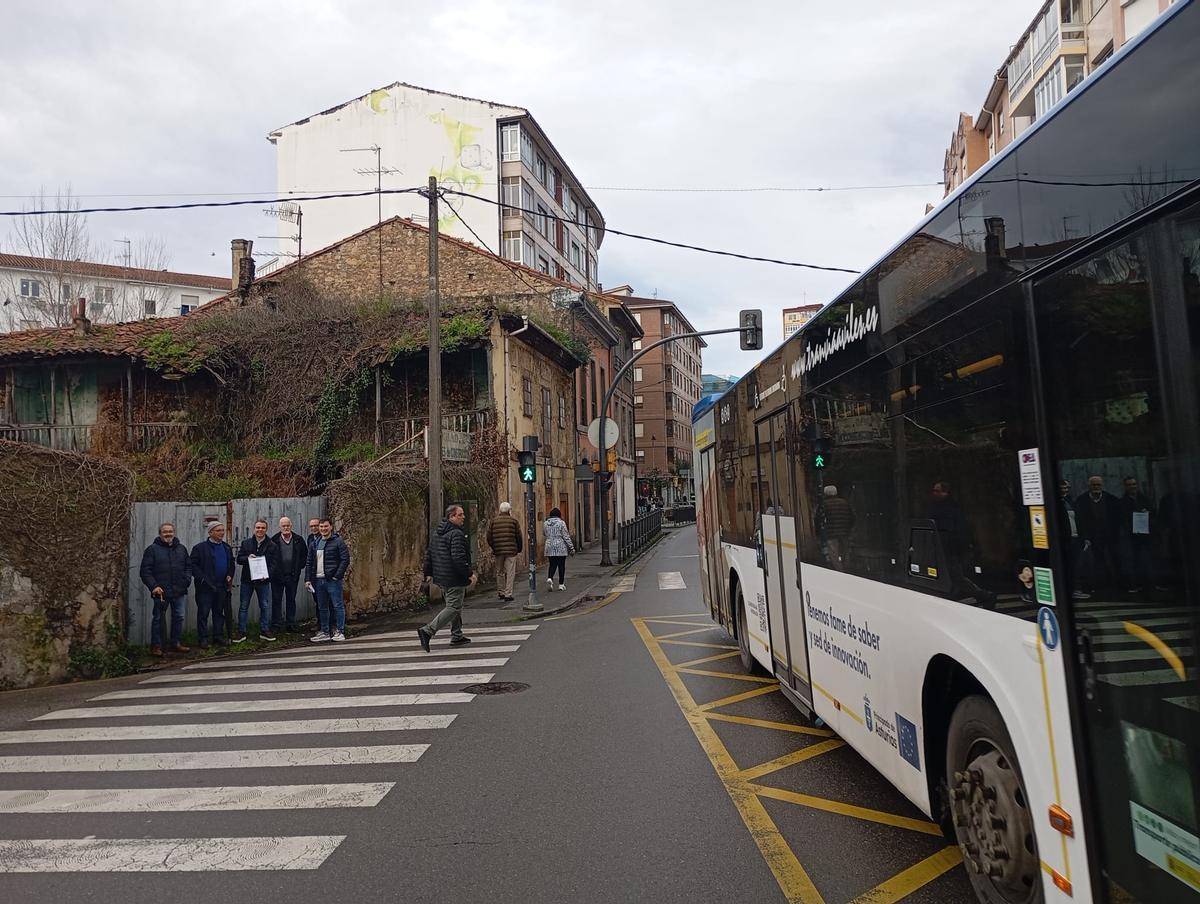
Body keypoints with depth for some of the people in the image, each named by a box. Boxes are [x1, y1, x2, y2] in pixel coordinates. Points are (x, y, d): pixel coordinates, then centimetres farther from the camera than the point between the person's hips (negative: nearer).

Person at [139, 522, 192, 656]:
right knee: (159, 619, 3)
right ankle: (156, 646, 12)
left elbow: (188, 566, 19)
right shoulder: (152, 549, -1)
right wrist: (153, 586, -15)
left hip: (179, 591, 4)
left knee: (178, 617, 9)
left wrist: (187, 580, 2)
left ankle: (176, 644, 20)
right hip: (161, 591, -4)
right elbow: (145, 571, -5)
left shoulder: (181, 548, 13)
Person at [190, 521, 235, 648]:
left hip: (222, 586, 5)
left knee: (219, 612, 12)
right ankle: (203, 639, 6)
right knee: (203, 613, 0)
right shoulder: (200, 548, -5)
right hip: (206, 586, -5)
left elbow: (231, 564, 21)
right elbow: (193, 565, -8)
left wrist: (230, 576, 6)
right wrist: (202, 578, -16)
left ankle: (219, 636, 20)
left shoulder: (226, 548, 13)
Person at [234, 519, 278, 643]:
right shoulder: (246, 543, 4)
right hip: (247, 580, 1)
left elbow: (274, 563, -1)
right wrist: (247, 557, -17)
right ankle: (241, 632, 13)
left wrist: (267, 574, -17)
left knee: (265, 606, 5)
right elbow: (239, 559, 4)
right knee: (243, 606, 5)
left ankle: (264, 631, 15)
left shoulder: (271, 545, 1)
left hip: (263, 580, 0)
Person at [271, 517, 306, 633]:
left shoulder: (298, 540, 3)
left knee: (291, 599, 9)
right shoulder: (274, 540, -4)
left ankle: (291, 623, 15)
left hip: (293, 575, 2)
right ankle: (276, 622, 8)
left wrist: (300, 566, 5)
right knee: (276, 599, 2)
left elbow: (305, 554, 14)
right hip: (277, 575, -2)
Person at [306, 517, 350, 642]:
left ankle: (339, 632, 3)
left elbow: (345, 560, -10)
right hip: (318, 580, 6)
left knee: (337, 606, -3)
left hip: (333, 580, -6)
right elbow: (310, 563, 17)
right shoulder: (315, 544, 15)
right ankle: (324, 632, 20)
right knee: (322, 608, 12)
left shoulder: (338, 542, -4)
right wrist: (308, 579, 8)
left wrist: (338, 576, -15)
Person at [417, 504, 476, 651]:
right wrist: (469, 574, -20)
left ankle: (457, 635, 28)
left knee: (454, 605, 21)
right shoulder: (457, 534, -18)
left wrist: (428, 573, 23)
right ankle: (427, 631, -13)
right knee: (453, 607, -5)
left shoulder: (437, 533, 12)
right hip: (454, 578, -10)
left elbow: (428, 553, 17)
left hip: (441, 578, 10)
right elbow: (458, 558, -26)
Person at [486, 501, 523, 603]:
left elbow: (489, 537, 3)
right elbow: (519, 537, 1)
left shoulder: (493, 521, 4)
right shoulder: (513, 521, -1)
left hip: (498, 550, 3)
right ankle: (508, 594, -3)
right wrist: (519, 549, 14)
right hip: (511, 550, -3)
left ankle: (501, 592, 24)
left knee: (499, 572, 16)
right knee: (510, 573, 0)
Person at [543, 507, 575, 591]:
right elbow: (566, 536, -9)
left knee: (552, 564, 9)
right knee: (561, 565, 6)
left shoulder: (545, 523, 5)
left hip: (549, 547, 3)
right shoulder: (561, 523, -8)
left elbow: (544, 534, 19)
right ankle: (561, 584, 10)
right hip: (561, 547, -3)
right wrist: (571, 548, -5)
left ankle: (550, 578, -17)